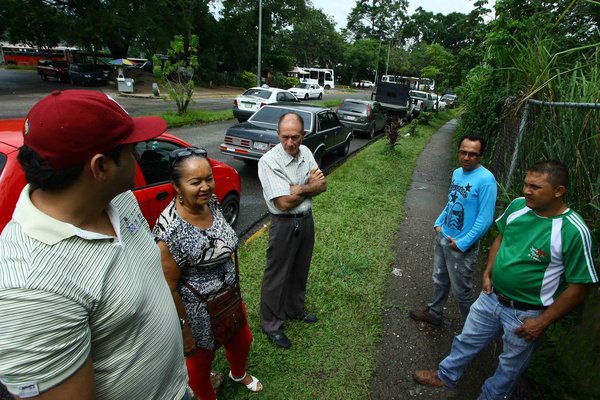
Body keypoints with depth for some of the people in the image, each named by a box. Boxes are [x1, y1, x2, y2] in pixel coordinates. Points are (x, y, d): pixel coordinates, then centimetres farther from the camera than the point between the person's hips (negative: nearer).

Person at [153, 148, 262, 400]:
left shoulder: (211, 202, -10)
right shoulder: (171, 231, -32)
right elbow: (169, 288, -22)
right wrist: (184, 330, -13)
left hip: (229, 295, 7)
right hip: (198, 312, -7)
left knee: (243, 340, 29)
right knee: (201, 361, 21)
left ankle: (238, 374, 62)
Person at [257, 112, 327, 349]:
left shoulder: (305, 152, -1)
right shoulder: (269, 161, -22)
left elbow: (322, 186, -2)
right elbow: (285, 203, -25)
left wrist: (299, 189, -20)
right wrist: (310, 186, -11)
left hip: (306, 220, 7)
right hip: (284, 225, -7)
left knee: (300, 270, 22)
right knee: (277, 276, 7)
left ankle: (295, 310, 45)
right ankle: (271, 325, 27)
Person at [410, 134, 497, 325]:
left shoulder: (486, 179, -21)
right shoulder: (457, 172, 3)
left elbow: (485, 220, -22)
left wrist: (462, 244, -19)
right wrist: (438, 223, 6)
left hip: (462, 246, -7)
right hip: (442, 237, 7)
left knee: (461, 290, 8)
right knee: (440, 280, 23)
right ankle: (434, 313, 44)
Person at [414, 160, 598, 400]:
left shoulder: (574, 232, -25)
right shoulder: (518, 205, -10)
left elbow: (578, 288, -18)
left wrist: (543, 322, -16)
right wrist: (488, 272, 0)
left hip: (525, 314, -5)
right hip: (492, 297, 5)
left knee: (511, 364, 21)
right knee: (467, 340, 23)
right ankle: (446, 376, 48)